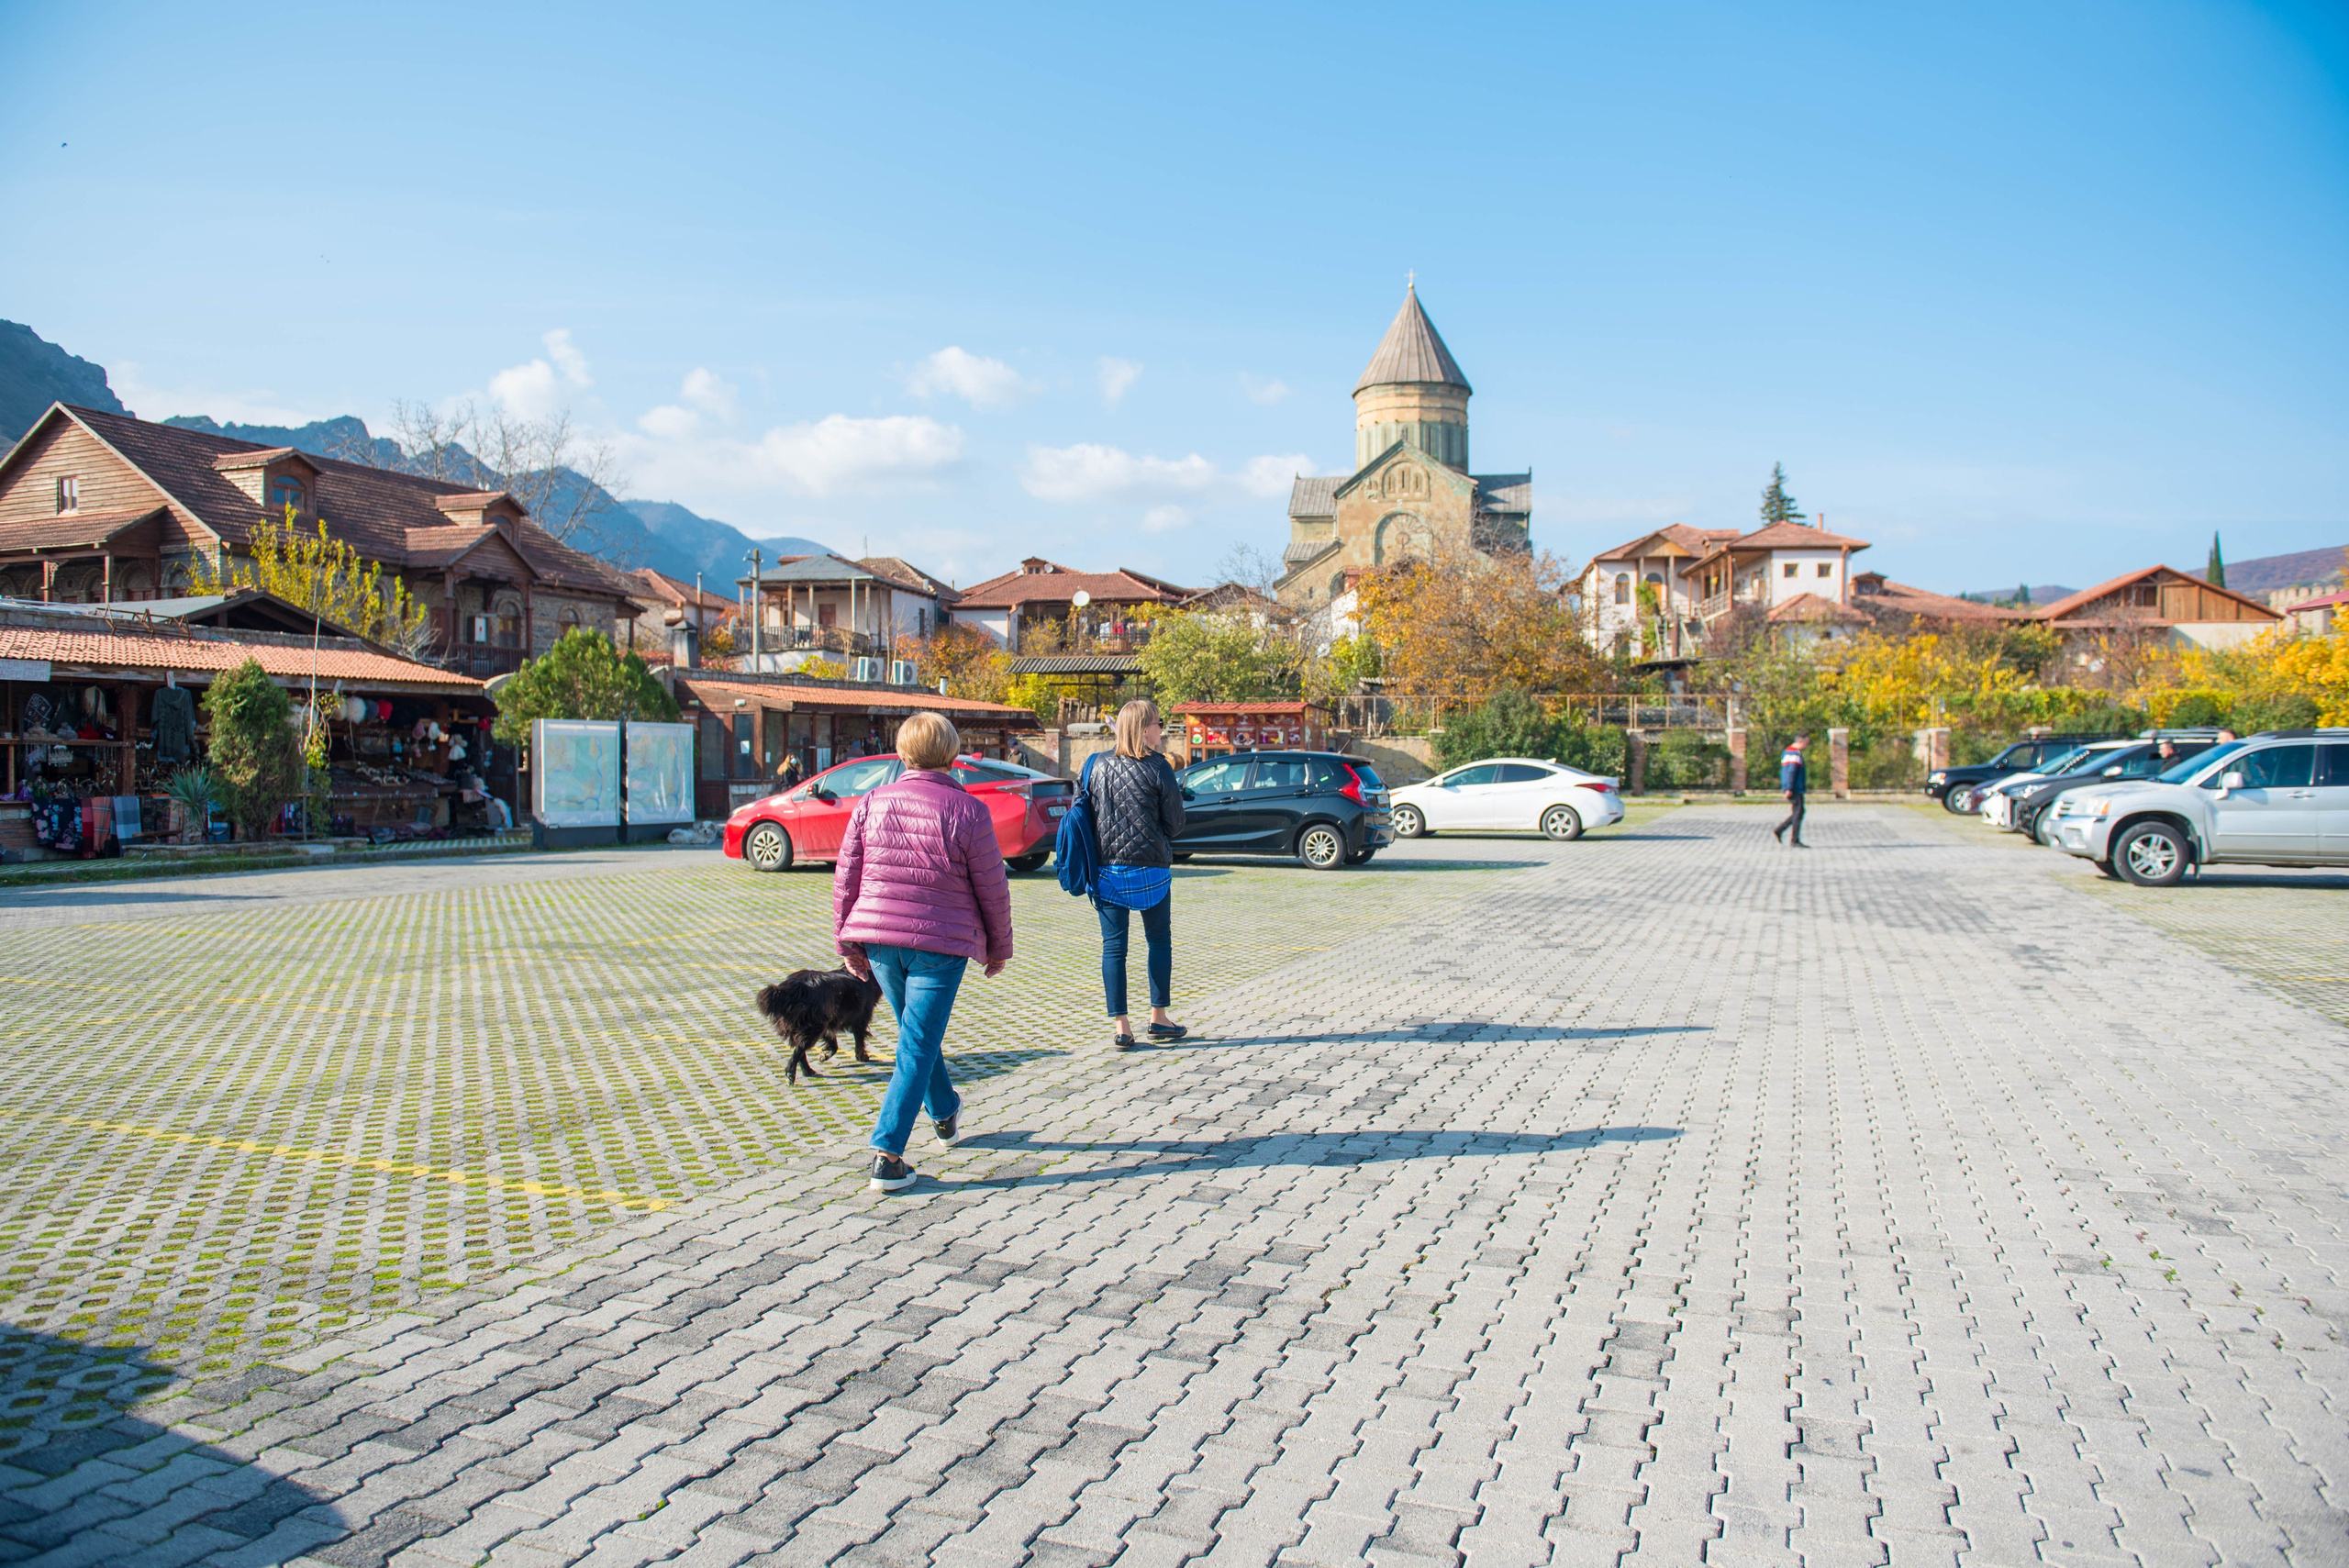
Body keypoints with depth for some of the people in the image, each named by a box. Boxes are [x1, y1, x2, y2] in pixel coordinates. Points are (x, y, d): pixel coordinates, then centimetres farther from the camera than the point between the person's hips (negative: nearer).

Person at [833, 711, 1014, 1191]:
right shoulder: (967, 811, -9)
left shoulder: (871, 804, 2)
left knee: (918, 1032, 24)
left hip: (879, 941, 5)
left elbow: (845, 877, 5)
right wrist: (998, 947, 8)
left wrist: (848, 942, 14)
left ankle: (944, 1114, 44)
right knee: (917, 1047, 0)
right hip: (940, 943, -5)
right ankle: (887, 1157, -4)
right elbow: (992, 890, -5)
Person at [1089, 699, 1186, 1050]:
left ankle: (1119, 1026, 5)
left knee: (1113, 946, 6)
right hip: (1150, 870, -3)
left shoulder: (1099, 766, 2)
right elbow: (1175, 822, -3)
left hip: (1106, 869, 3)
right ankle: (1158, 1018, 19)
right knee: (1159, 941, 14)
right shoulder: (1159, 767, -9)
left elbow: (1086, 815, 9)